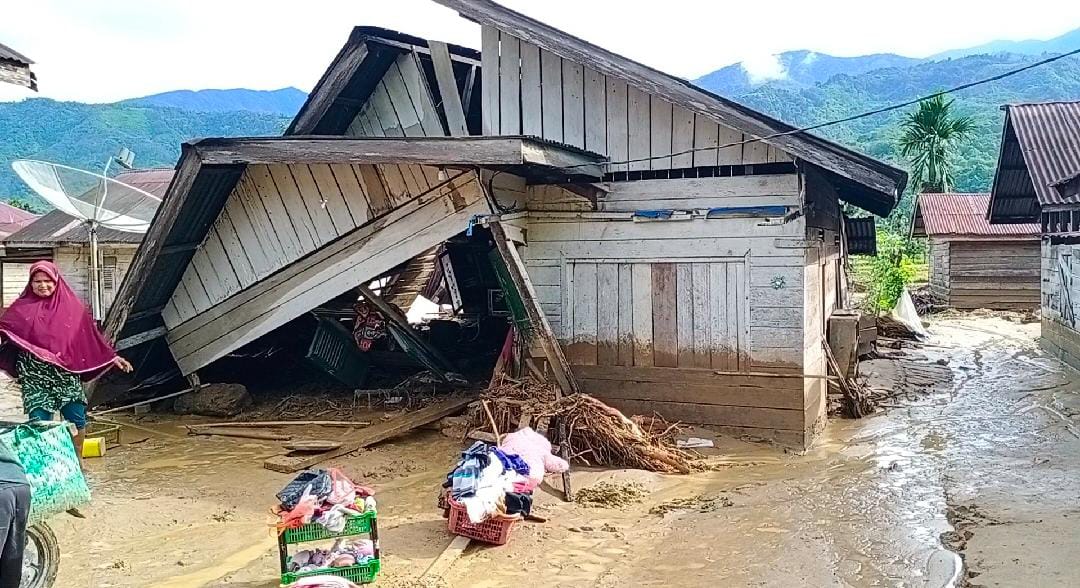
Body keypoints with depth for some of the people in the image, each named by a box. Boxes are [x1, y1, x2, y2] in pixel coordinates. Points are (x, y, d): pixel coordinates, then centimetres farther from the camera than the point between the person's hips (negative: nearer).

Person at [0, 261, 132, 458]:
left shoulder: (72, 306, 7)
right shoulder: (22, 308, 5)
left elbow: (92, 336, 10)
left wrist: (112, 357, 9)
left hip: (66, 374, 1)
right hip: (36, 376, -1)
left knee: (77, 422, 2)